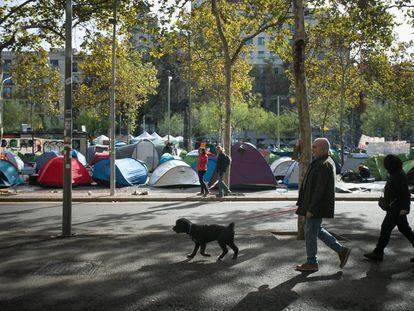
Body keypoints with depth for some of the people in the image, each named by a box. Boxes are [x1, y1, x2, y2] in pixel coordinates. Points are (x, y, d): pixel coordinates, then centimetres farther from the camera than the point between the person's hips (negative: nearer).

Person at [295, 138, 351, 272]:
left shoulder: (324, 165, -21)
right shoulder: (324, 162, 13)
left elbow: (320, 189, -25)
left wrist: (311, 209, -23)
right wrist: (303, 204, 20)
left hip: (317, 206, -11)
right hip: (316, 205, 11)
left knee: (310, 232, 1)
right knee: (316, 230, 19)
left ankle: (311, 263, 14)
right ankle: (341, 250, 23)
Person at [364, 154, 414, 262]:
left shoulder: (399, 175, -18)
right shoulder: (395, 174, 13)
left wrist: (404, 208, -26)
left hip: (397, 208, -10)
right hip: (395, 207, 10)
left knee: (386, 228, -5)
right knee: (404, 229, 14)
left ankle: (378, 253, 2)